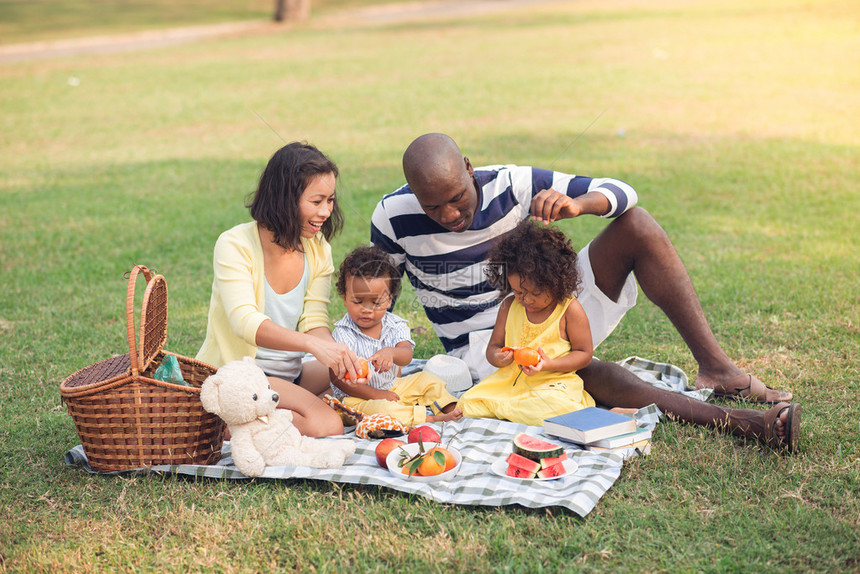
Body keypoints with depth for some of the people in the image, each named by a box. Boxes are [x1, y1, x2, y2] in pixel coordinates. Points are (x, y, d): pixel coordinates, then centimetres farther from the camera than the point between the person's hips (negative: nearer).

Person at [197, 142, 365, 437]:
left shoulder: (317, 248, 3)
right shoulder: (235, 246, -15)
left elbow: (314, 321, -3)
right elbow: (245, 321, -29)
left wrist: (339, 354, -26)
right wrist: (312, 344, -44)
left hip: (290, 375, 8)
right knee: (325, 425, -29)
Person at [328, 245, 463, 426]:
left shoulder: (395, 326, -2)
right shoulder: (342, 334, -13)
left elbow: (406, 356, -19)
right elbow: (337, 377, -15)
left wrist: (390, 352, -44)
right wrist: (375, 394, -20)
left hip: (392, 387, 6)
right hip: (358, 398, -6)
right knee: (381, 408, -34)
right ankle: (431, 419, -31)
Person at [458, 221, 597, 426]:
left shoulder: (569, 309, -5)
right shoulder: (509, 306, 7)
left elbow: (584, 354, -1)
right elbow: (493, 346, 13)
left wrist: (550, 364, -18)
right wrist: (497, 358, -13)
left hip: (553, 383, -3)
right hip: (509, 380, 3)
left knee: (554, 407, -37)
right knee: (467, 403, -18)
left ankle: (498, 409, -17)